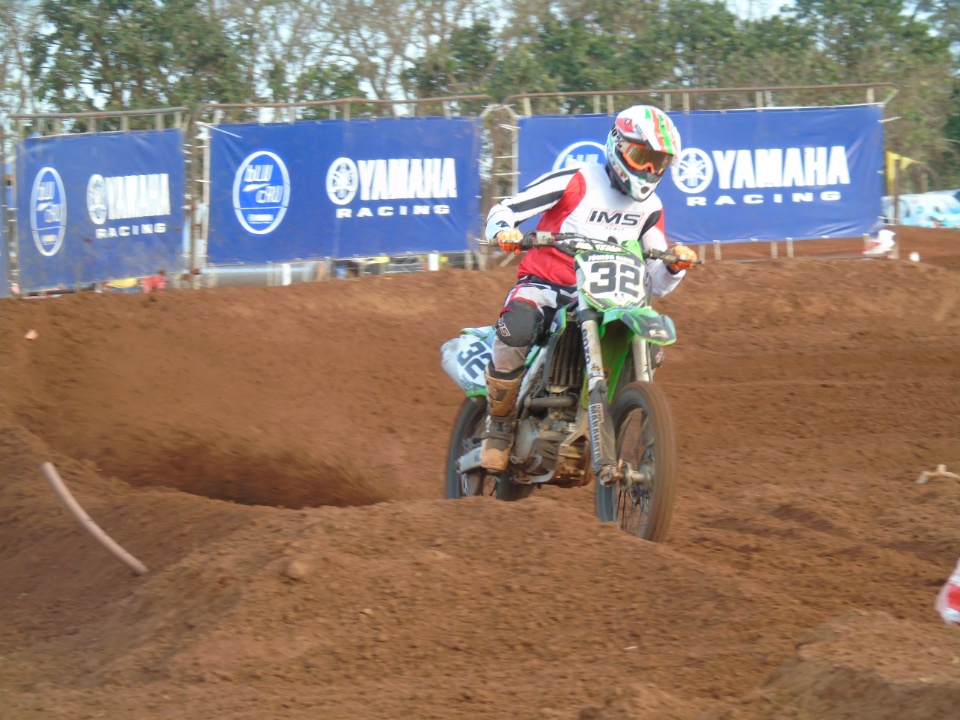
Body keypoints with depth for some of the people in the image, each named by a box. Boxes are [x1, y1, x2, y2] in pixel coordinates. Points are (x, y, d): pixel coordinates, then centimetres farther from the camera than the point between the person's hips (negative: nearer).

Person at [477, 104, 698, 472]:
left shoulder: (650, 208, 11)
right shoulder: (574, 181, -5)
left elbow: (657, 283, 15)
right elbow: (503, 210, -7)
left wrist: (676, 265, -8)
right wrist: (503, 232, -31)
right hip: (543, 286, -5)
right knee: (515, 332, -37)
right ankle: (498, 427, -16)